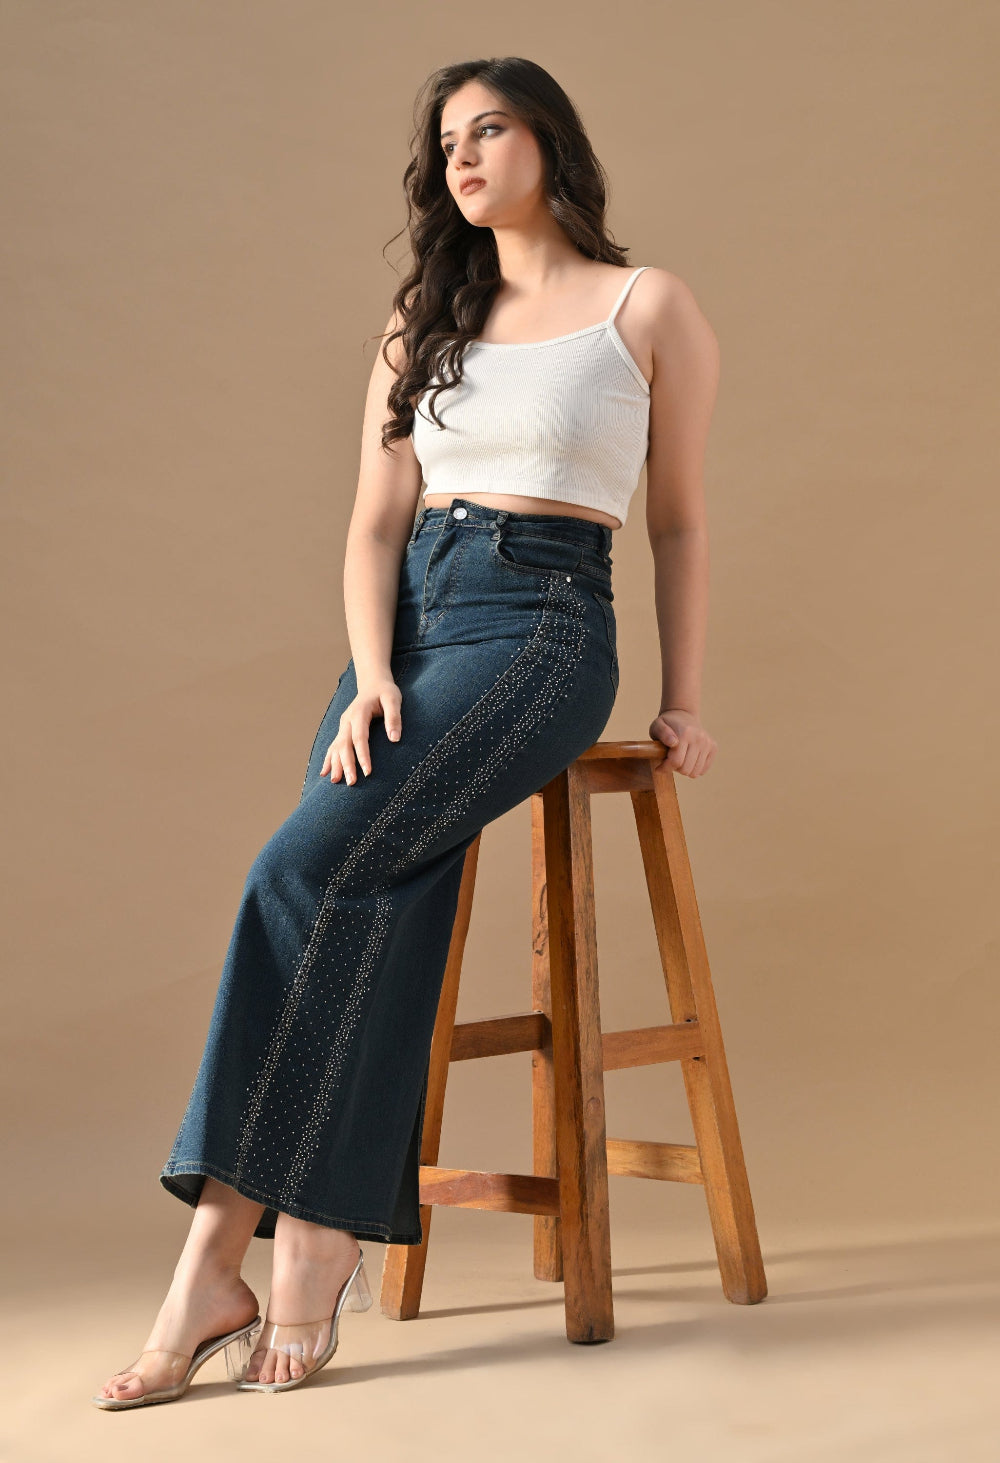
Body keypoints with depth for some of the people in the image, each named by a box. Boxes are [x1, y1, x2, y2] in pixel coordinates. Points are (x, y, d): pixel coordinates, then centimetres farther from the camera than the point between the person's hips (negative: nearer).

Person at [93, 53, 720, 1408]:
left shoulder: (650, 307, 8)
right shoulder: (423, 322, 20)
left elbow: (680, 522, 11)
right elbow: (375, 524, 11)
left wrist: (683, 701, 6)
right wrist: (372, 679, -6)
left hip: (543, 630, -4)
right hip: (406, 622, 5)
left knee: (309, 865, -24)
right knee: (377, 902, -21)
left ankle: (221, 1251, -18)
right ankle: (318, 1245, -21)